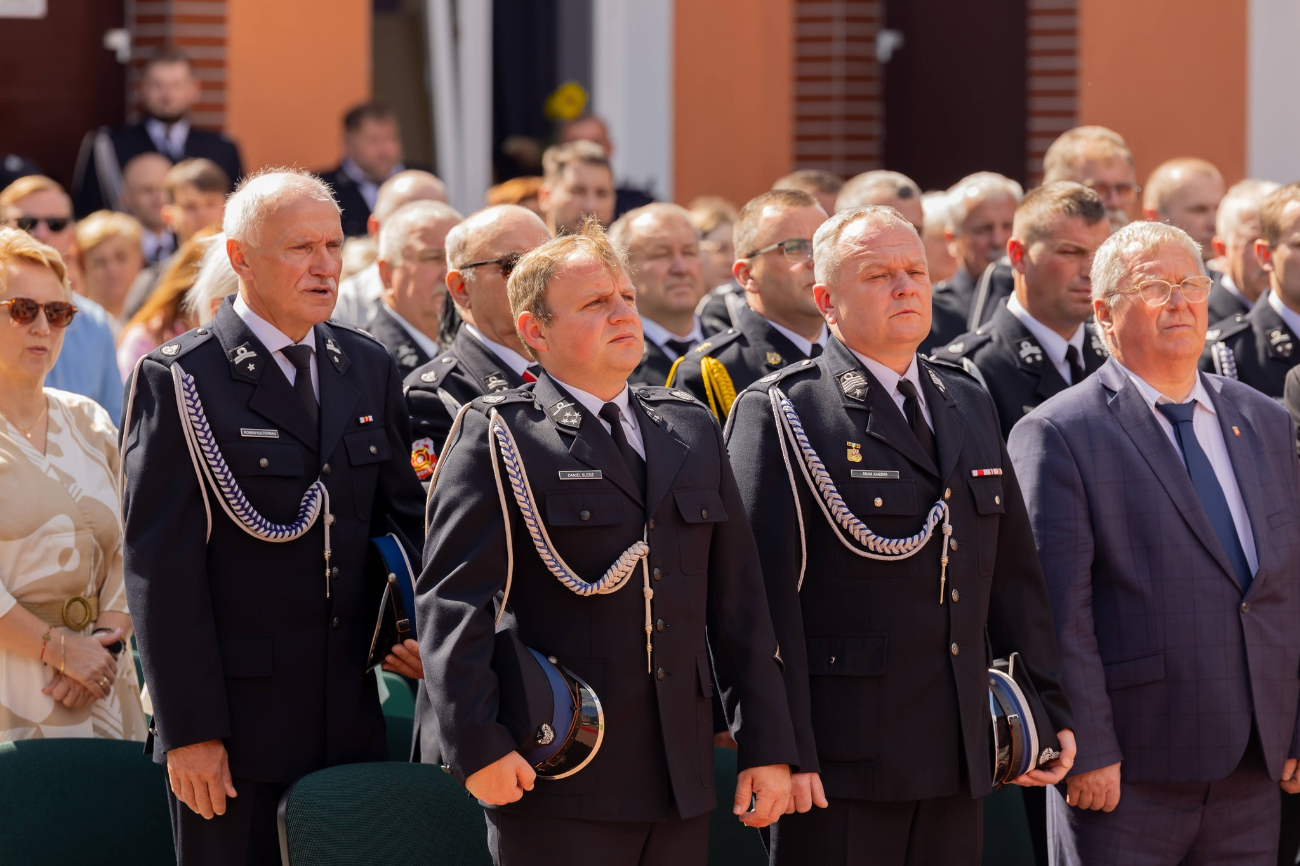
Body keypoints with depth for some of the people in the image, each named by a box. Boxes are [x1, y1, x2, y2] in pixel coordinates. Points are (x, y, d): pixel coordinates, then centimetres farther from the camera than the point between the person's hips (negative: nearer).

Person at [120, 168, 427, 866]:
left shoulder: (369, 370, 12)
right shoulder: (177, 380, -6)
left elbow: (405, 519, 18)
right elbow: (160, 565, -10)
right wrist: (188, 729, -14)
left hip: (352, 724, 5)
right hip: (234, 734, -5)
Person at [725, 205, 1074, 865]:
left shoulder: (970, 406, 17)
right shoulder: (779, 414, -5)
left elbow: (1014, 575, 20)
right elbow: (764, 594, -11)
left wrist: (1048, 710, 15)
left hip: (957, 762, 6)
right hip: (838, 763, -6)